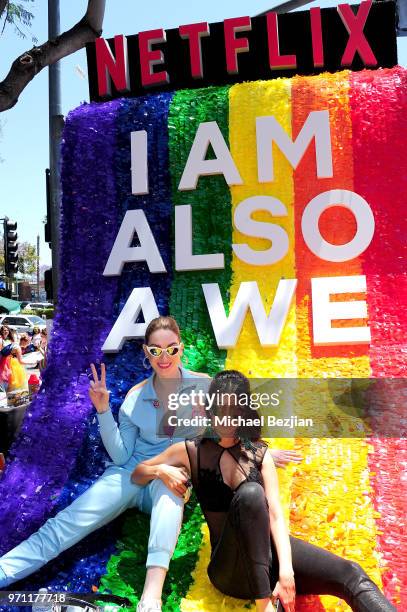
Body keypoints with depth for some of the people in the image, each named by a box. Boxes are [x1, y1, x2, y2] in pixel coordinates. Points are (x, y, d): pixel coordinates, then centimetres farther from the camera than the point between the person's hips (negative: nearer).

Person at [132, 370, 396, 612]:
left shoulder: (259, 452, 5)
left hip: (269, 550, 3)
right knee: (250, 493, -34)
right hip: (231, 566, -2)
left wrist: (286, 570, -22)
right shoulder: (191, 451, 2)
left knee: (350, 574, -25)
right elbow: (137, 475, 12)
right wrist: (160, 470, -12)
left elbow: (276, 514, -6)